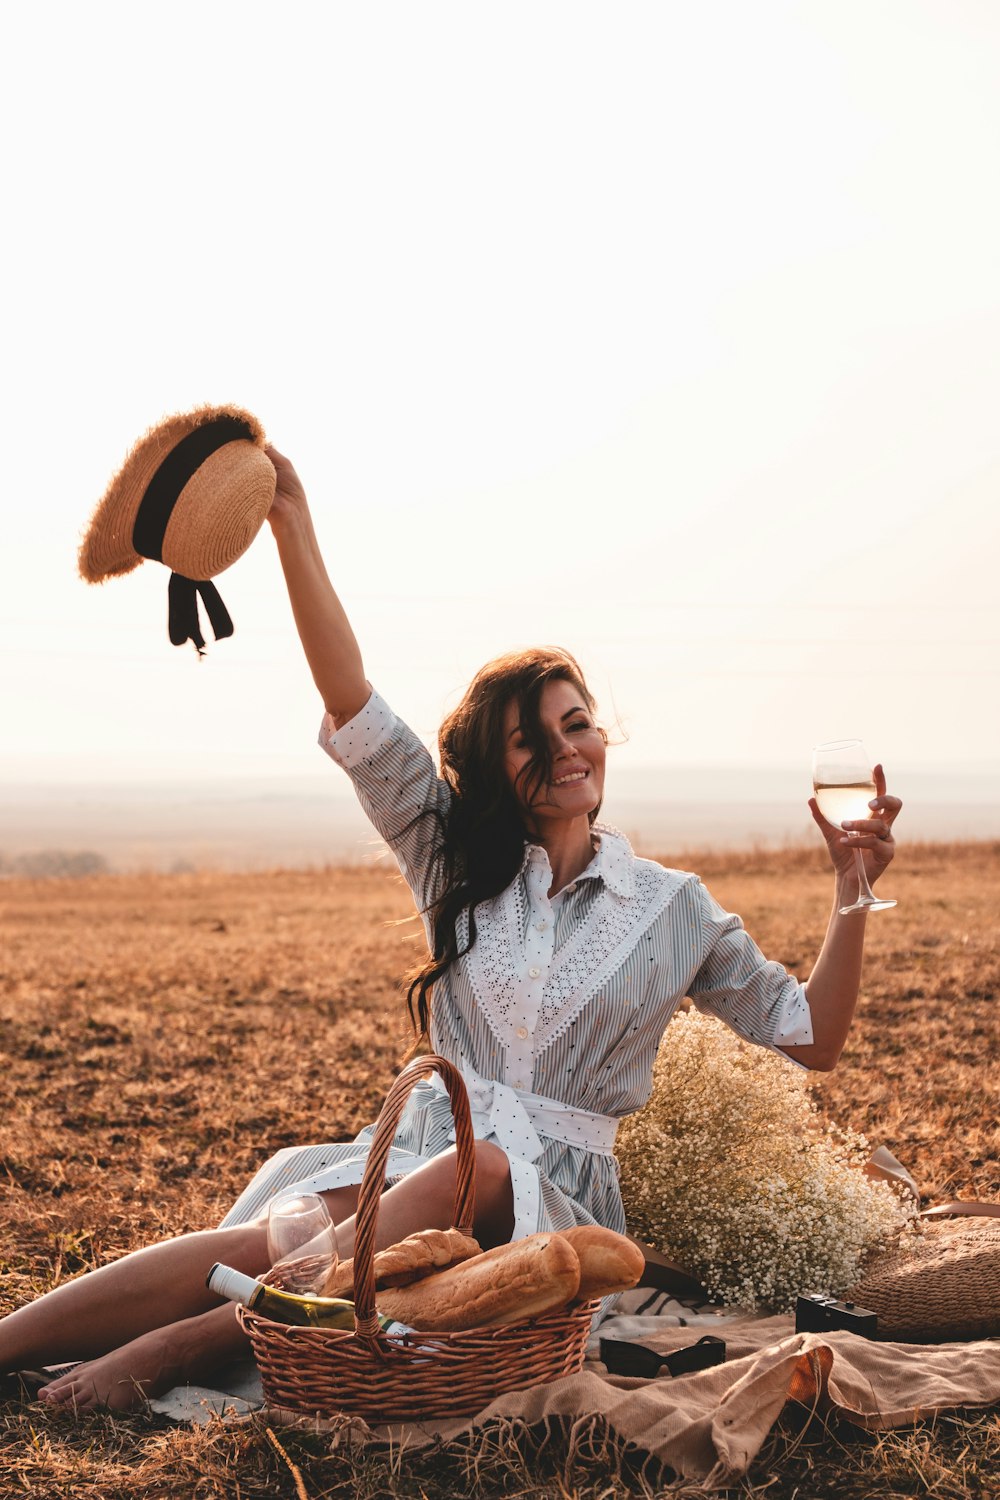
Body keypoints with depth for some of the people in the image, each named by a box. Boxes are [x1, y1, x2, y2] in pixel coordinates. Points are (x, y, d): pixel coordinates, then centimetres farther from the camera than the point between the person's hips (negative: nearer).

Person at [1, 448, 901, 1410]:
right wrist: (293, 526, -7)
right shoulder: (459, 861, 9)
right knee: (276, 1241, -30)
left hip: (550, 1205, -2)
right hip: (418, 1158, 2)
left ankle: (175, 1348, -42)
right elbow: (350, 703, 0)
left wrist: (852, 890, -4)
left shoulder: (672, 909, 7)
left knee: (477, 1171, -38)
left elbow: (811, 1040, 9)